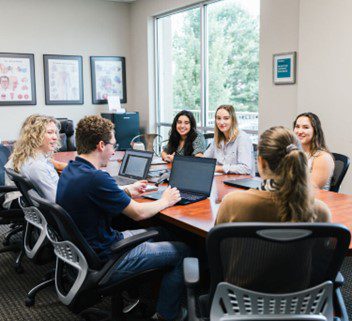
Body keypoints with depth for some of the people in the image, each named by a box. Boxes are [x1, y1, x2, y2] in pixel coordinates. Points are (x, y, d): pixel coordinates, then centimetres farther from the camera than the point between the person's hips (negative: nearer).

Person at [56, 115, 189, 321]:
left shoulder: (69, 171, 1)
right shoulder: (95, 178, -28)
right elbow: (138, 213, -19)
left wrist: (127, 192, 18)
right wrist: (165, 201, 0)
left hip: (84, 249, 10)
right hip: (104, 261, -9)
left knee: (158, 234, 22)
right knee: (181, 251, 2)